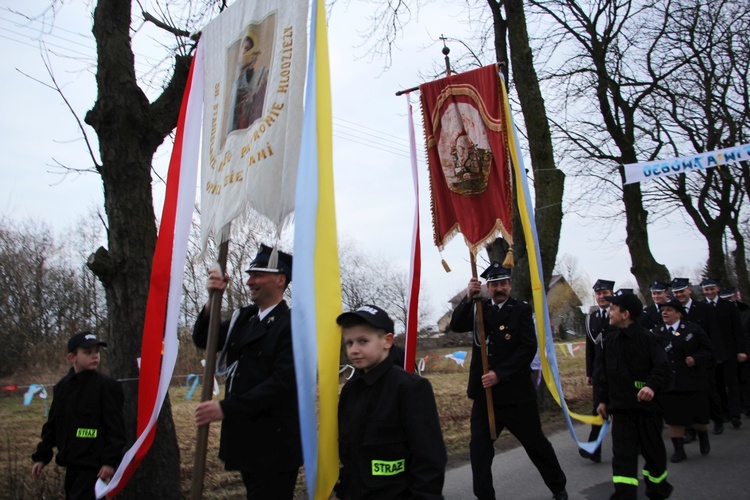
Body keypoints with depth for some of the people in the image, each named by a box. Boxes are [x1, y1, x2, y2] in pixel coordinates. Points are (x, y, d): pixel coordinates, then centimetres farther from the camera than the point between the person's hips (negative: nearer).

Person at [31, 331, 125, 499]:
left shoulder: (107, 386, -10)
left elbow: (116, 428, -13)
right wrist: (41, 457, 14)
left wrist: (111, 461, -18)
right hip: (72, 465, 7)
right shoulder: (62, 387, 10)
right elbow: (52, 426, 18)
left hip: (93, 466, -7)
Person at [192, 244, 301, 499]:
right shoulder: (244, 316, 9)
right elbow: (202, 339, 9)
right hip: (246, 438, 8)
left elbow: (282, 382, -24)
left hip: (273, 445, -8)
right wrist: (213, 299, -7)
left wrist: (225, 408, -25)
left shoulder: (291, 325, -16)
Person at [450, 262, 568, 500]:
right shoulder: (480, 308, 6)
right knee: (479, 447, 0)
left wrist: (499, 374, -20)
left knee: (536, 443, 12)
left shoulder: (521, 310, -5)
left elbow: (528, 349, -13)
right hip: (484, 393, 3)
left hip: (516, 393, -3)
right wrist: (468, 298, -24)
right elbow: (456, 326, -9)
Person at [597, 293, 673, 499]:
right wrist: (604, 400, 17)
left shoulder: (646, 337, -10)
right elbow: (606, 374, 15)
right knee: (622, 453, -5)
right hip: (621, 407, 3)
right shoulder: (610, 340, 7)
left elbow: (663, 368, -18)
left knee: (652, 448, 13)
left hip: (647, 404, -3)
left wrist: (653, 386, -35)